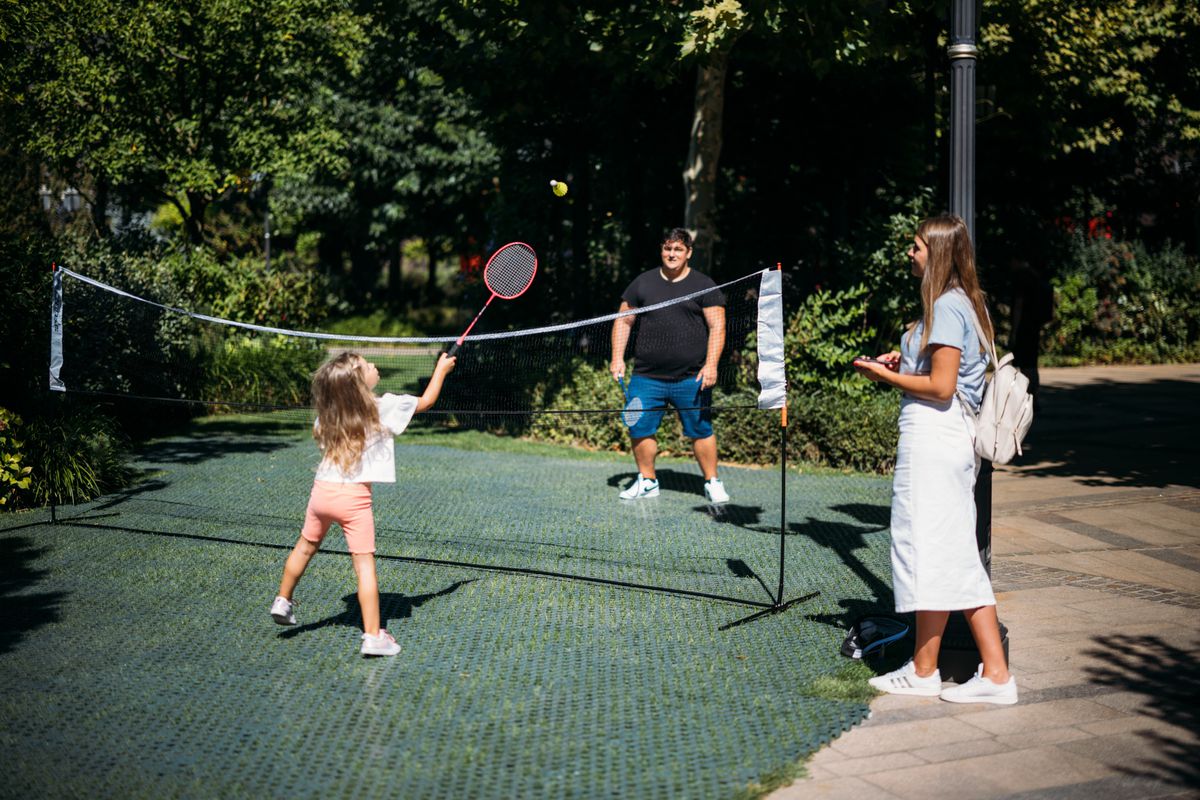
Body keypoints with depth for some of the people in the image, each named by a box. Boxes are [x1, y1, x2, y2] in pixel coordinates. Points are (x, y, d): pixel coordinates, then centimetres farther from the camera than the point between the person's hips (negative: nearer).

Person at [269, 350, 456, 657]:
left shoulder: (327, 414, 6)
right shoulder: (385, 407, -9)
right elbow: (426, 400, 5)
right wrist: (441, 369, 19)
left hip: (322, 490, 5)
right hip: (354, 496, -5)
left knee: (305, 547, 25)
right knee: (364, 563, -3)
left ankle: (283, 601, 41)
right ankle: (373, 636, -4)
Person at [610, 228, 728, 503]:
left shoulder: (704, 286, 3)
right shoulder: (642, 283, 10)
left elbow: (717, 327, -2)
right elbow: (623, 321, 14)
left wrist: (711, 365, -13)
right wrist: (617, 357, 4)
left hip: (691, 378, -2)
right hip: (647, 377, 2)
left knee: (701, 430, 0)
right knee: (640, 429, 2)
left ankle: (712, 482, 14)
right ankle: (647, 481, 18)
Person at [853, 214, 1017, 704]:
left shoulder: (946, 306, -14)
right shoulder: (963, 302, 17)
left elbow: (940, 387, -18)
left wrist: (886, 376, -8)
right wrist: (905, 359, 14)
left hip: (932, 436, -10)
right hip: (954, 437, 10)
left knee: (927, 548, -1)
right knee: (958, 557, 11)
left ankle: (923, 671, 10)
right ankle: (995, 674, 13)